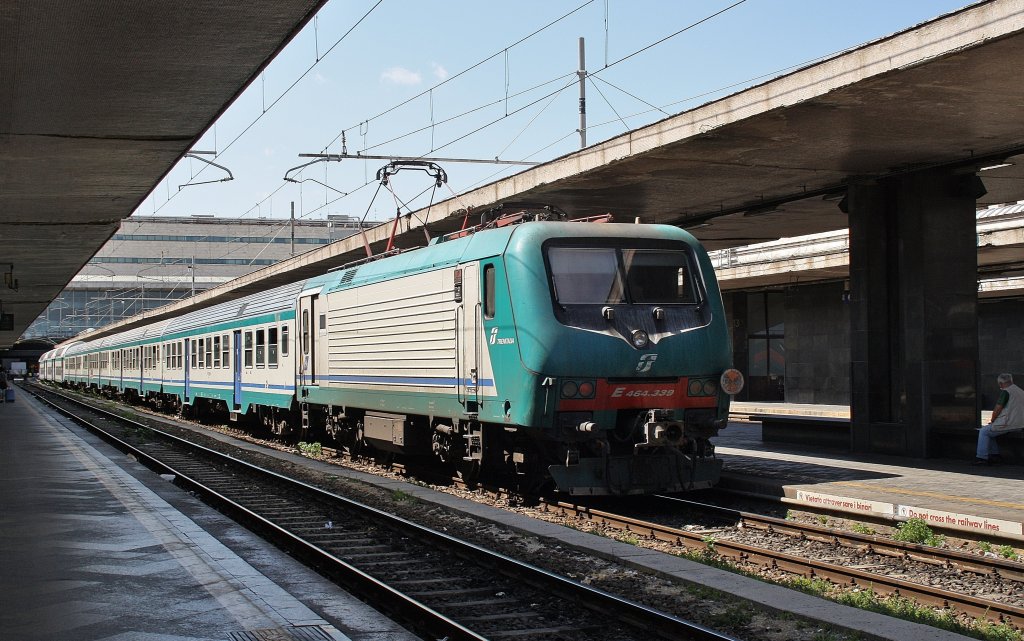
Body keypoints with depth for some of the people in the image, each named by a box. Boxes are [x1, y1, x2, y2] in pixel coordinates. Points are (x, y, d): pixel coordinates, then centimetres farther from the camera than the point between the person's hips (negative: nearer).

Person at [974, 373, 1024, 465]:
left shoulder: (1005, 392, -13)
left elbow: (997, 409, -13)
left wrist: (992, 421, 4)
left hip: (1008, 425, -9)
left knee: (984, 431, 3)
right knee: (990, 431, 24)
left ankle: (982, 457, 0)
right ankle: (994, 454, 20)